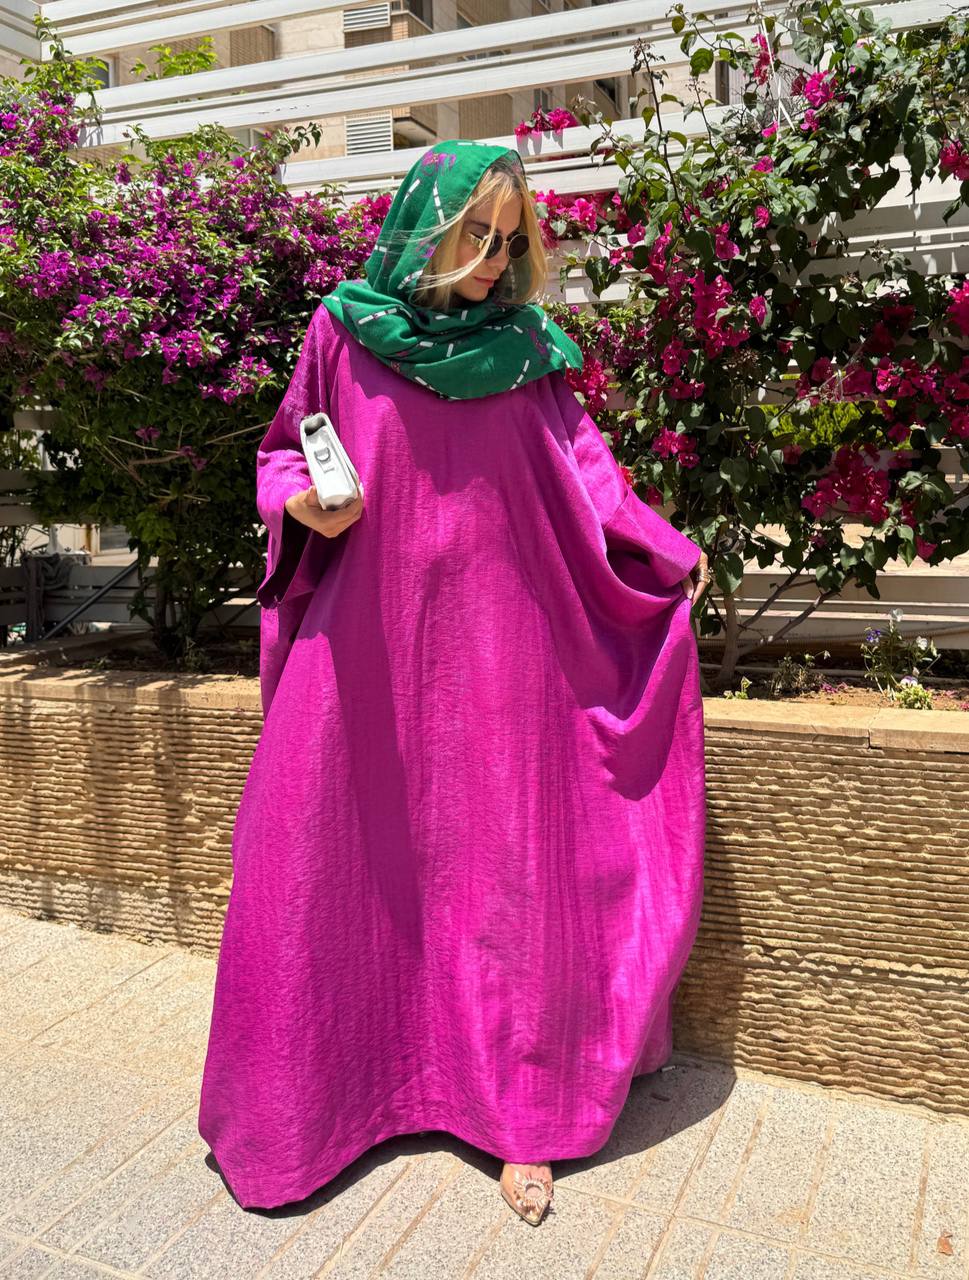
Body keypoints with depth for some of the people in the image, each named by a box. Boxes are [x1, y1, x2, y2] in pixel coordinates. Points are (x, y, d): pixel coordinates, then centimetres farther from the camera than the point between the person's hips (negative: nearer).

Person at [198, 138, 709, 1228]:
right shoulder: (344, 330, 3)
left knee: (501, 869, 2)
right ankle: (297, 1097, 25)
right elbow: (285, 448, 10)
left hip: (489, 645, 1)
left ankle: (516, 1113, 16)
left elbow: (582, 475, 10)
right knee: (332, 860, 3)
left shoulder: (524, 348, 6)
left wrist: (667, 549, 7)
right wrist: (303, 502, -10)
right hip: (363, 640, 0)